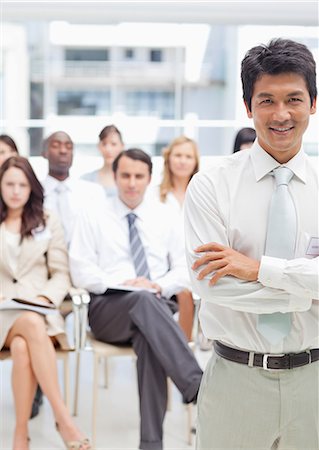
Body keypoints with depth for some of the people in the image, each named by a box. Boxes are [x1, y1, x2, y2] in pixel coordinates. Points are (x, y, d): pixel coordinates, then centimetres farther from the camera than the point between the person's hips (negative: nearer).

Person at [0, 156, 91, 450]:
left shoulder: (48, 222, 15)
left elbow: (61, 274, 10)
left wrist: (44, 297, -10)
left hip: (40, 310, 1)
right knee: (32, 326, -38)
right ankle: (63, 417, -40)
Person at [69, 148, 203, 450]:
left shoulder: (164, 217, 16)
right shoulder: (92, 218, 9)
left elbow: (184, 268, 13)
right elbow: (82, 273, 1)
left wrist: (161, 286, -8)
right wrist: (122, 285, -15)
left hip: (157, 305, 2)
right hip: (108, 307, -1)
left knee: (149, 338, -36)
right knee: (144, 300, -38)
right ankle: (196, 385, -45)